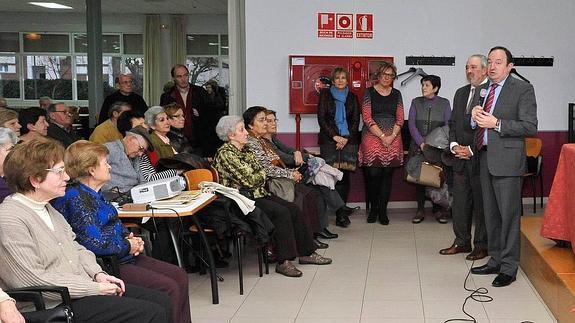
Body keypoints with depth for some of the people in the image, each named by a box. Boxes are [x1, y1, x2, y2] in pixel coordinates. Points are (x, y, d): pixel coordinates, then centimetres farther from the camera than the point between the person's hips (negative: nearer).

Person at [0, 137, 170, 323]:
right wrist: (94, 288, -18)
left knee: (161, 300, 4)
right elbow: (33, 280, -22)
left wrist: (98, 274, 1)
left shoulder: (46, 207, 14)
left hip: (86, 285, 10)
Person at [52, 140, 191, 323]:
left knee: (179, 276, 6)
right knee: (169, 289, -18)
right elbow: (95, 243, -25)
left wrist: (128, 237, 7)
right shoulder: (75, 198, -18)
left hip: (121, 256, 11)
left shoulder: (92, 193, 13)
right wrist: (127, 246, -11)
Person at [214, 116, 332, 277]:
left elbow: (260, 174, 21)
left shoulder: (243, 151, 16)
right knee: (281, 212, -26)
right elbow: (249, 180, -16)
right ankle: (283, 262, -23)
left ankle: (306, 253, 3)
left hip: (258, 194, 9)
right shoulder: (225, 153, -14)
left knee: (294, 209, -5)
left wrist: (258, 176, 1)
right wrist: (262, 173, 1)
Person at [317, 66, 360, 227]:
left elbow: (356, 120, 9)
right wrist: (335, 136, -7)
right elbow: (321, 118, 2)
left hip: (349, 140, 2)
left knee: (345, 176, -6)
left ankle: (341, 212, -3)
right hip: (329, 140, -1)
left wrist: (346, 138, -6)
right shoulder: (325, 95, 10)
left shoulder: (352, 97, 15)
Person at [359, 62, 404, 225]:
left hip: (393, 139, 3)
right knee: (373, 174, -6)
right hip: (372, 137, -3)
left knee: (387, 174, 2)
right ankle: (373, 208, 10)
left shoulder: (396, 94, 12)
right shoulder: (369, 92, 2)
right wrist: (382, 136, -12)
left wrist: (392, 136, -8)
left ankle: (383, 210, 9)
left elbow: (400, 119, 8)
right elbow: (367, 118, -5)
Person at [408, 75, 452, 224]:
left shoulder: (444, 103, 4)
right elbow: (411, 124, 0)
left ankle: (437, 210, 8)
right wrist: (421, 143, -12)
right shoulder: (416, 102, 7)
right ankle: (420, 210, 8)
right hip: (418, 146, 1)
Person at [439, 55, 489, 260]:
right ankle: (462, 242, 22)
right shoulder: (461, 93, 15)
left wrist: (472, 150, -14)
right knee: (460, 202, 11)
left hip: (480, 158, -7)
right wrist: (454, 145, 1)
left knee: (481, 203, 2)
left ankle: (482, 246, 13)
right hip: (461, 158, 7)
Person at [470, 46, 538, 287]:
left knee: (509, 215, -3)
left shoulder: (523, 89, -6)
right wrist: (475, 118, -1)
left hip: (507, 161, -7)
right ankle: (495, 261, 26)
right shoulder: (482, 90, 16)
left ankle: (508, 268, 5)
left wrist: (496, 123, -18)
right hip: (485, 159, 7)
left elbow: (530, 127, -13)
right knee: (491, 214, 14)